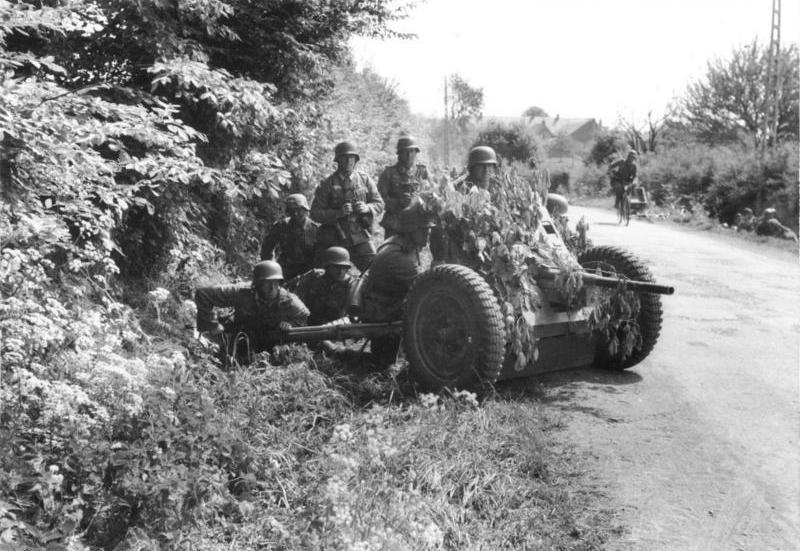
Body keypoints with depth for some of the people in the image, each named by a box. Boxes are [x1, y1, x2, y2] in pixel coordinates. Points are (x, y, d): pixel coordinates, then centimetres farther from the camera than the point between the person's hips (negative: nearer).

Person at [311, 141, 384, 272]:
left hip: (361, 237, 1)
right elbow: (315, 213, -5)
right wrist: (338, 213, -19)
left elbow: (379, 205, 10)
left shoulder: (365, 180, 7)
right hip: (335, 240, -1)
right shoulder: (327, 184, -1)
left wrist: (367, 208, -12)